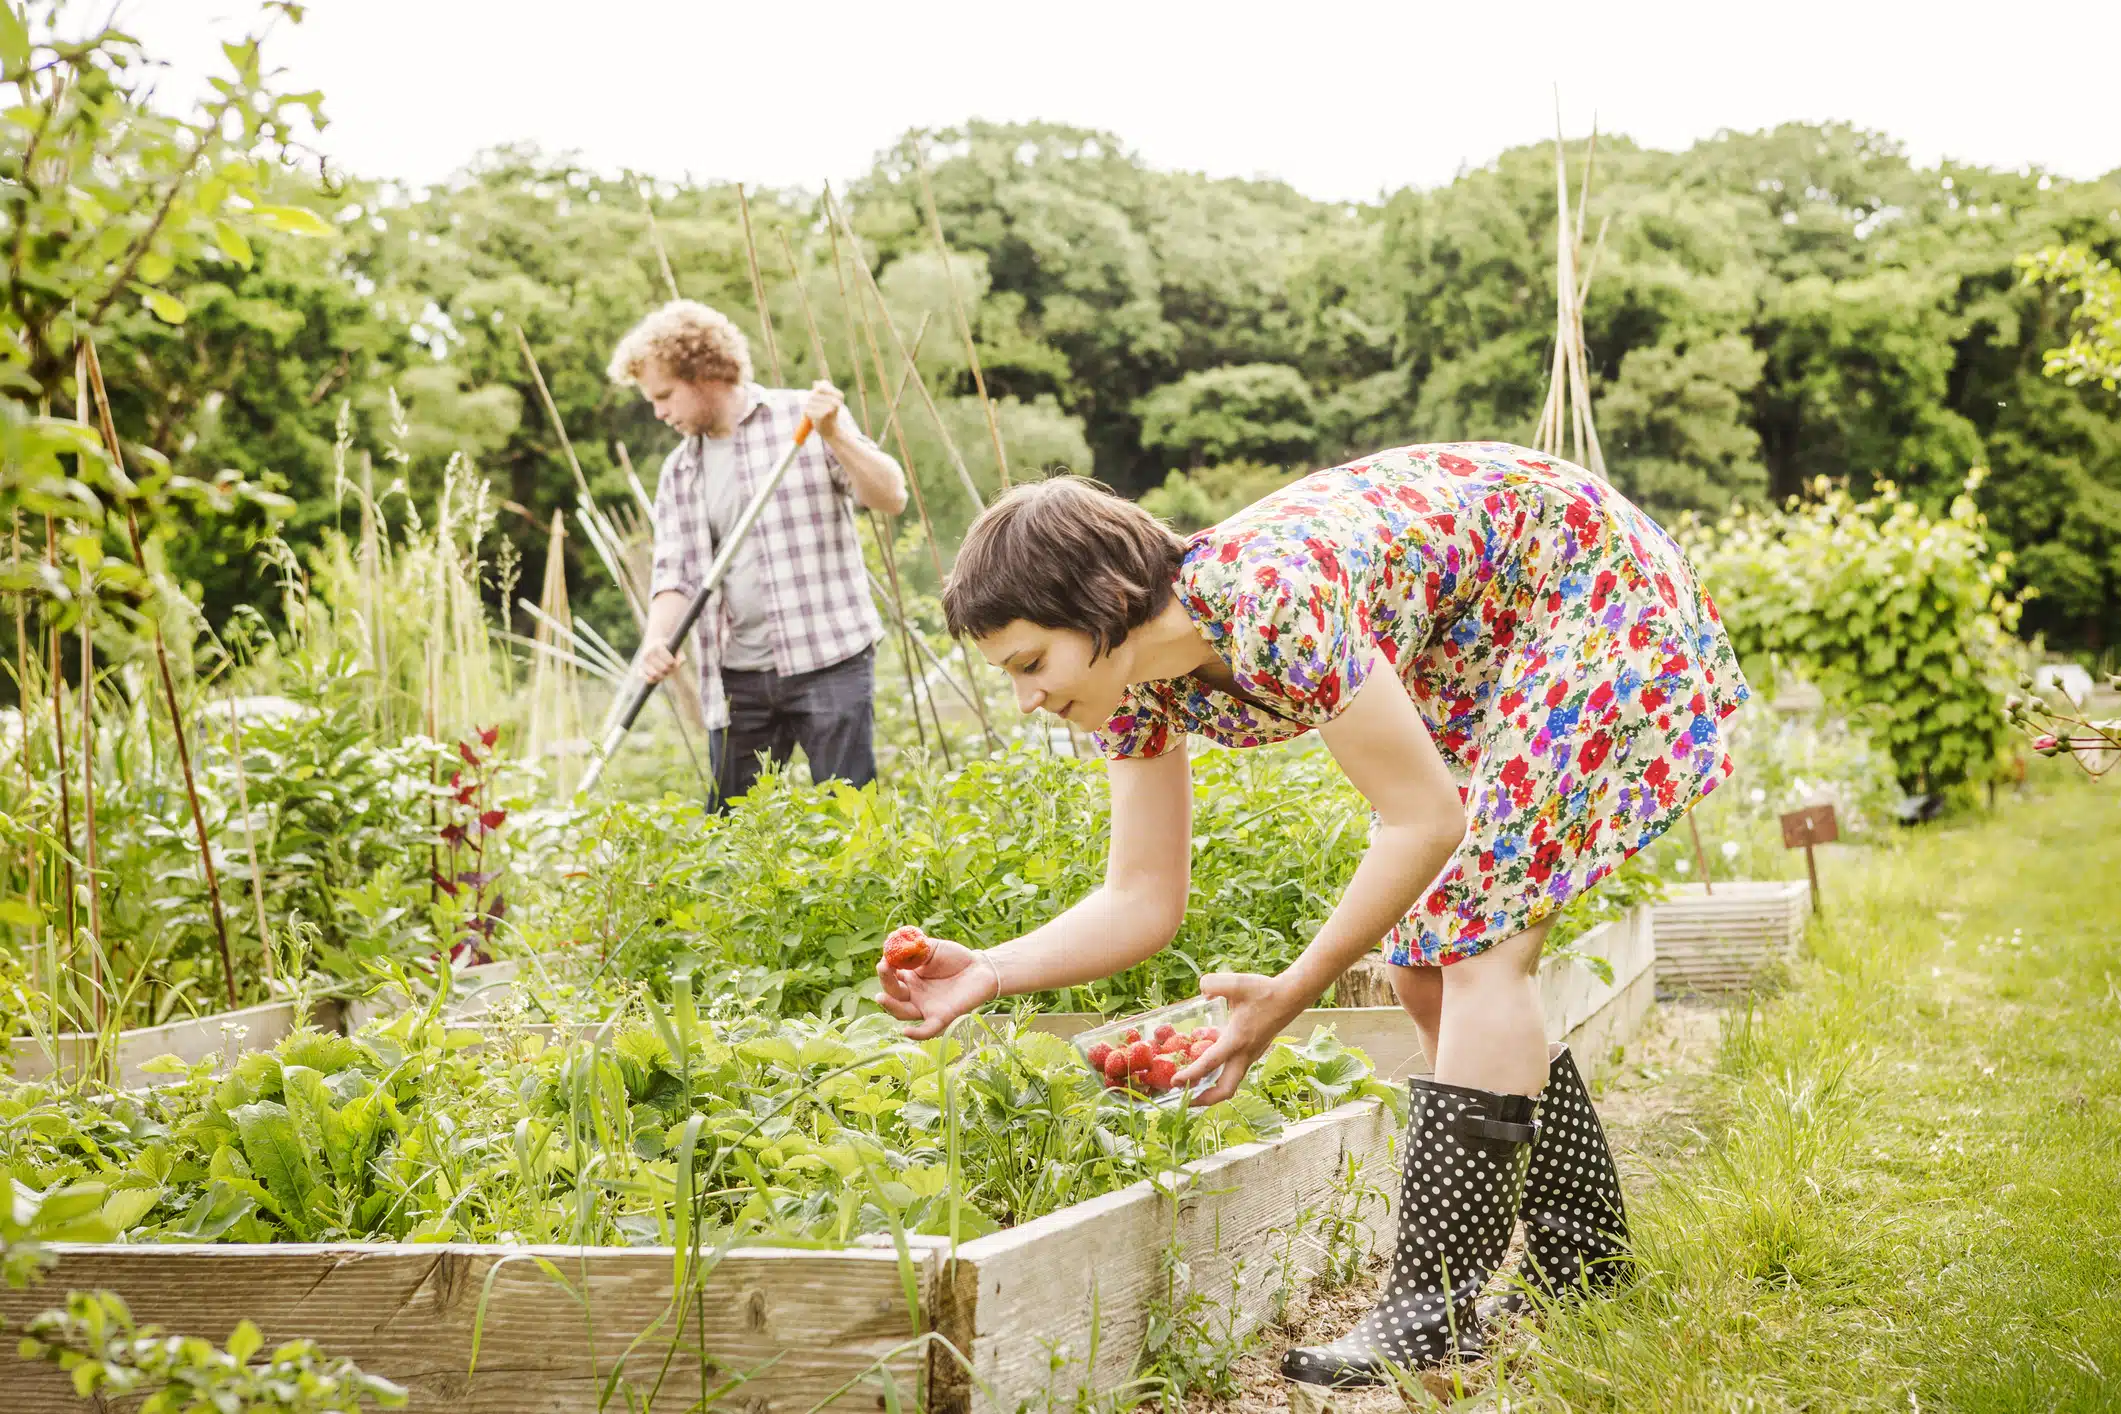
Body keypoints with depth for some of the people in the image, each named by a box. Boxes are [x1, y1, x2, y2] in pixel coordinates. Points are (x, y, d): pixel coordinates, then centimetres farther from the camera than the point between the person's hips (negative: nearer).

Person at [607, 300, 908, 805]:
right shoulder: (680, 472, 14)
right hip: (739, 676, 5)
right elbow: (675, 572, 7)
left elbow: (892, 498, -5)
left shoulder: (803, 418, 0)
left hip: (830, 662, -5)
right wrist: (656, 639, -12)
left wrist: (835, 436, -19)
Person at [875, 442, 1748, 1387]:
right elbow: (1142, 901, -5)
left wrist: (1289, 996, -29)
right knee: (1426, 967, 6)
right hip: (1459, 653, 8)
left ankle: (1437, 1309, -13)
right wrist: (991, 972, -20)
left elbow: (1425, 820, -30)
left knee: (1479, 948, -16)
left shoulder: (1271, 602, -37)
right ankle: (1583, 1260, 20)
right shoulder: (1144, 686, -11)